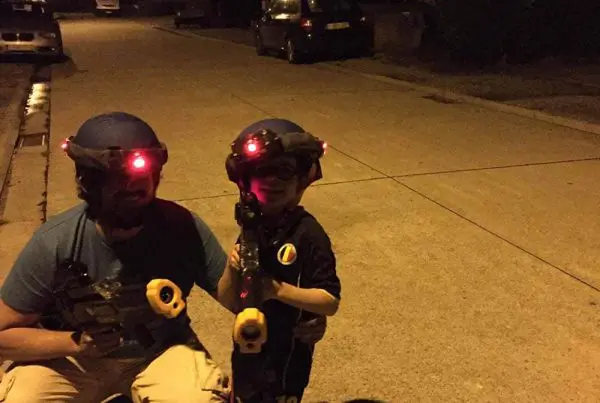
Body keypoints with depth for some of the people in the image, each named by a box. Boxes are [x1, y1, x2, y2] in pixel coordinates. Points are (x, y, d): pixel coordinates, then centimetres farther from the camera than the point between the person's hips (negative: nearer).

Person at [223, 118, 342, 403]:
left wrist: (277, 289, -32)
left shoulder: (308, 234, -23)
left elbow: (330, 302, -23)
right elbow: (234, 296, 2)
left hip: (286, 354, -6)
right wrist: (234, 267, -19)